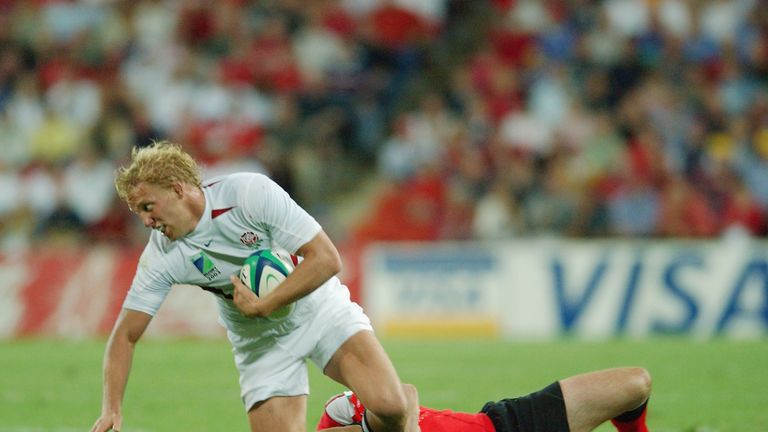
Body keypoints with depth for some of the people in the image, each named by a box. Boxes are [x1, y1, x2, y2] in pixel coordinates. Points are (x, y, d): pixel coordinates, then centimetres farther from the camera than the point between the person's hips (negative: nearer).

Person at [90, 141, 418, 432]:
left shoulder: (252, 192, -24)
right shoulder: (160, 257, -14)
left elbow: (326, 259, -25)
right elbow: (125, 335, -9)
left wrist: (262, 306, -28)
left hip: (319, 309, -2)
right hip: (260, 342, 2)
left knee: (389, 405, -24)